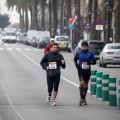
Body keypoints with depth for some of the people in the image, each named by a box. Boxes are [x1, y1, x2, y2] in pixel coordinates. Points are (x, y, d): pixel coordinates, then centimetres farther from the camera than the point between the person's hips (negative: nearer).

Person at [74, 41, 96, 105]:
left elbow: (94, 61, -2)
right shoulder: (78, 53, -4)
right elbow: (75, 59, 15)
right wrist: (76, 64, -3)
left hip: (87, 70, 1)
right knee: (81, 83, -16)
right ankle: (81, 98, -11)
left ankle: (84, 98, 26)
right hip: (80, 70, -1)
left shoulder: (90, 53, -7)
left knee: (86, 84, 11)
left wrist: (88, 62, -20)